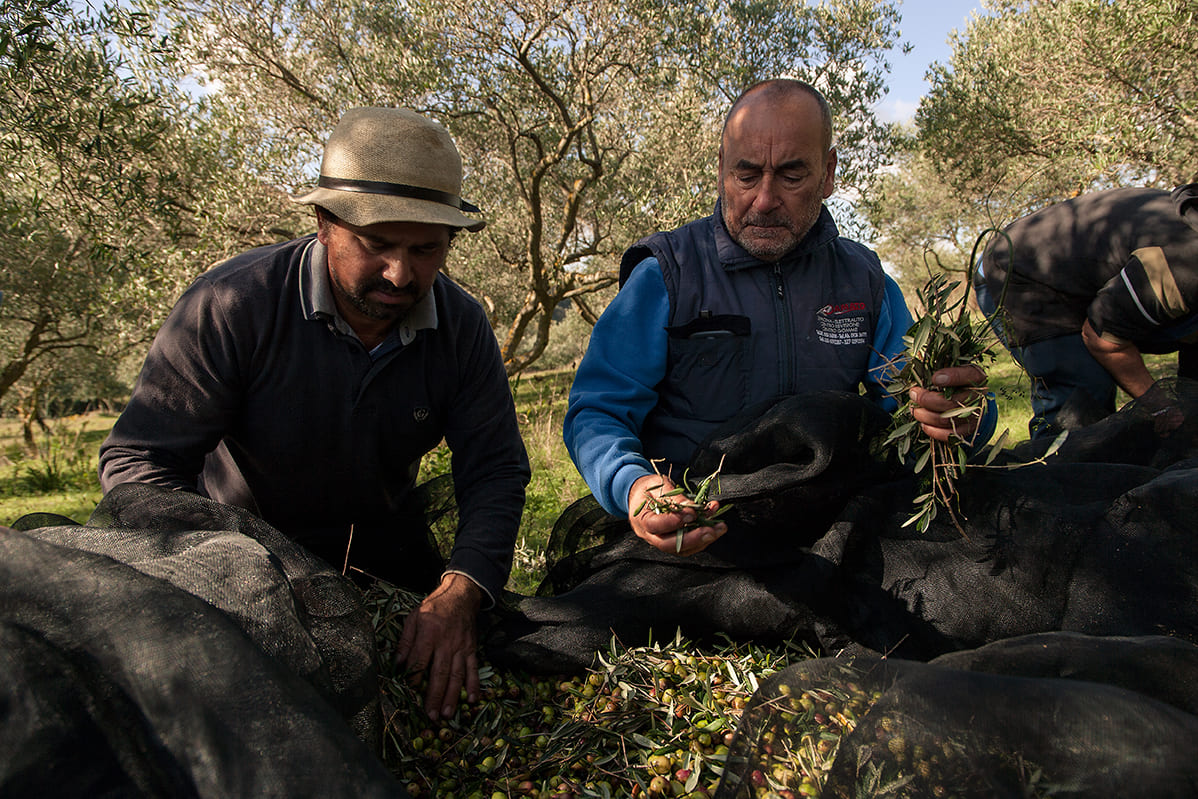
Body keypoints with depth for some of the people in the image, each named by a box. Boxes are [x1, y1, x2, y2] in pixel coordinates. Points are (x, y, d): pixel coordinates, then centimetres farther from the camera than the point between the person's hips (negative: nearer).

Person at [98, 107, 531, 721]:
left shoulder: (462, 326, -16)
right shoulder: (231, 305, -27)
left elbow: (495, 469, -17)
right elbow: (138, 462, -25)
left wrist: (460, 591, -37)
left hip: (384, 546, 3)